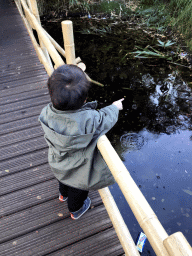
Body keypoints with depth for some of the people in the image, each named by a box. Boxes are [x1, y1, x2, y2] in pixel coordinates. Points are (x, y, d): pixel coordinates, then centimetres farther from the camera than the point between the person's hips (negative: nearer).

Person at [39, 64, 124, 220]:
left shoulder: (47, 114, -29)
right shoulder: (89, 120, -43)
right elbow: (107, 119, -22)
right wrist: (115, 107, -2)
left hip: (58, 164, 5)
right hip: (78, 171, -4)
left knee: (64, 178, 39)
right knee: (78, 190, 29)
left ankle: (63, 194, 73)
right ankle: (76, 210, 61)